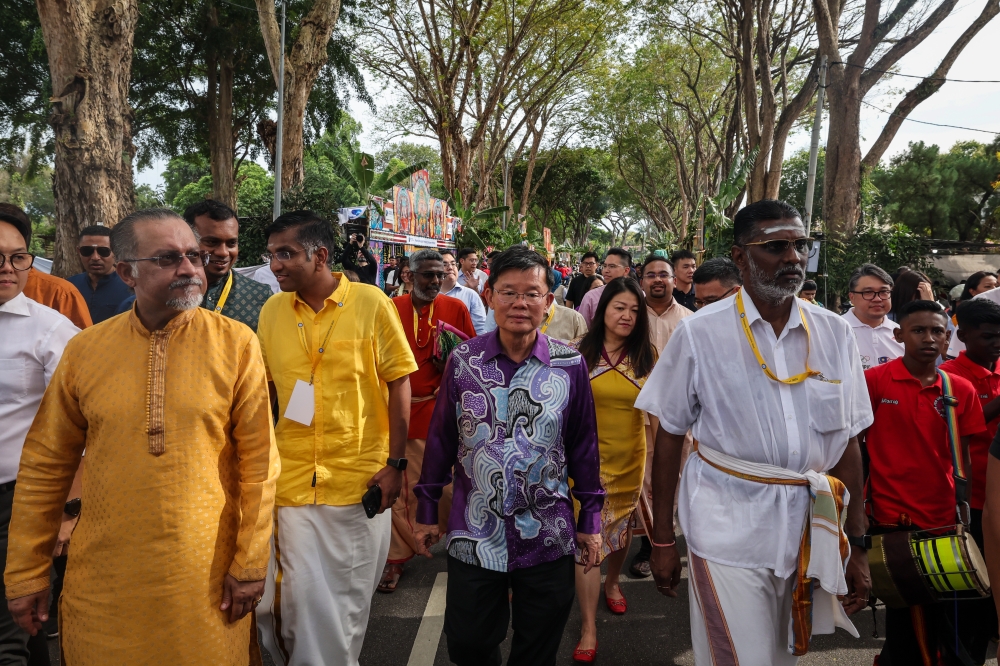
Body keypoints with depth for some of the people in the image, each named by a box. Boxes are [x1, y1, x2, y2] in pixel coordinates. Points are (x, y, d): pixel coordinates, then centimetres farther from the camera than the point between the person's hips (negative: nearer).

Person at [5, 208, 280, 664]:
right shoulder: (84, 351, -1)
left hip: (206, 574, -2)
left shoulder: (236, 344, -8)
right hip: (104, 582, 2)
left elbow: (258, 460, -7)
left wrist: (250, 564, -7)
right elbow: (45, 465, 6)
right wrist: (25, 572, 9)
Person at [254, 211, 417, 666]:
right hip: (292, 480, 3)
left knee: (349, 598, 11)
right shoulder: (271, 311, 3)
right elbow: (264, 389, 12)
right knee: (302, 597, 8)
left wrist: (395, 463, -8)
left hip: (360, 479, -2)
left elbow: (398, 383, -4)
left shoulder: (370, 303, -7)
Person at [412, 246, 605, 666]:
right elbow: (441, 438, 3)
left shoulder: (570, 365, -6)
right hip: (473, 536, 1)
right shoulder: (463, 360, -5)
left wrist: (590, 519, 5)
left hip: (547, 537, 0)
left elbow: (584, 445, 2)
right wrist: (427, 510, 6)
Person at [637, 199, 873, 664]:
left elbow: (848, 443, 6)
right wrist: (662, 540, 0)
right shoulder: (700, 334, -8)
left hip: (811, 529, 4)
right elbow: (669, 438, -2)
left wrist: (857, 544, 6)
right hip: (729, 530, -3)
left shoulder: (835, 333, 2)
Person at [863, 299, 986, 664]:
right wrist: (861, 503, -5)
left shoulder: (961, 390, 3)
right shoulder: (874, 381, -8)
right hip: (892, 516, -3)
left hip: (943, 521, 4)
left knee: (944, 615, 12)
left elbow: (962, 456, 8)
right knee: (906, 617, 9)